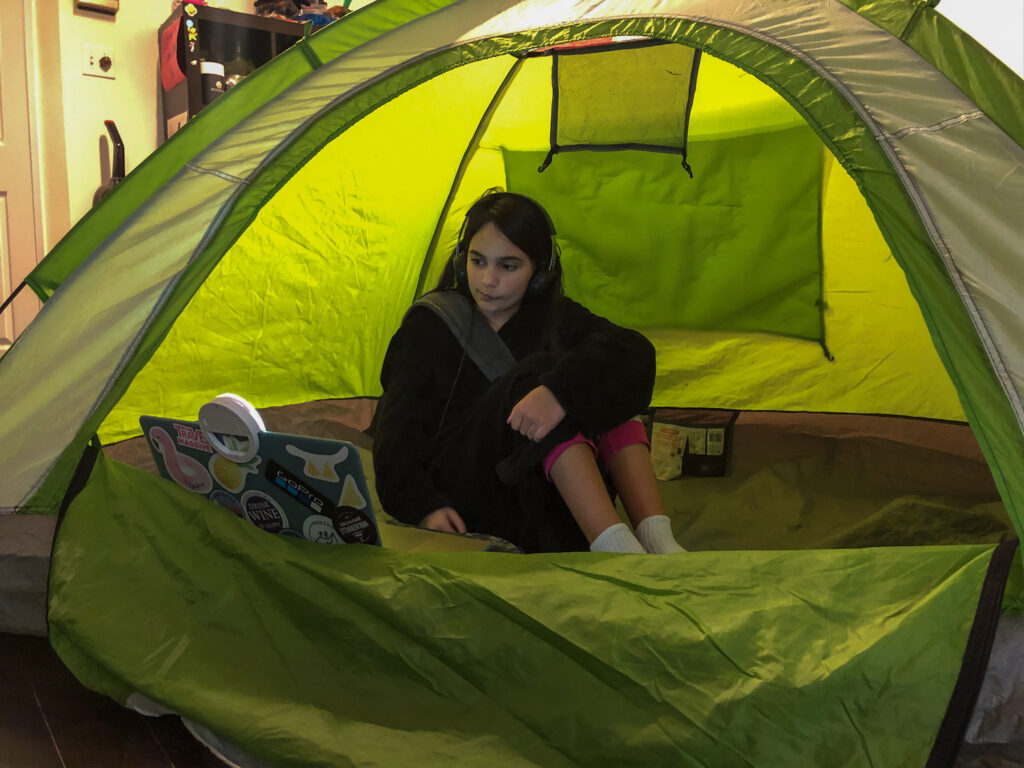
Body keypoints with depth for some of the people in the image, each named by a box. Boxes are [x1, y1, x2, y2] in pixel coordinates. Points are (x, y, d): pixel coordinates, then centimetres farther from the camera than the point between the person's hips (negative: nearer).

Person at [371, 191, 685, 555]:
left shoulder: (557, 318, 1)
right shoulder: (430, 324, -2)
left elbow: (633, 352, -20)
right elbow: (400, 428, -5)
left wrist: (561, 390, -39)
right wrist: (424, 504, -22)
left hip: (540, 482, 4)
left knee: (607, 392, -19)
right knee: (540, 375, -28)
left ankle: (658, 541, -28)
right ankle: (616, 549, -39)